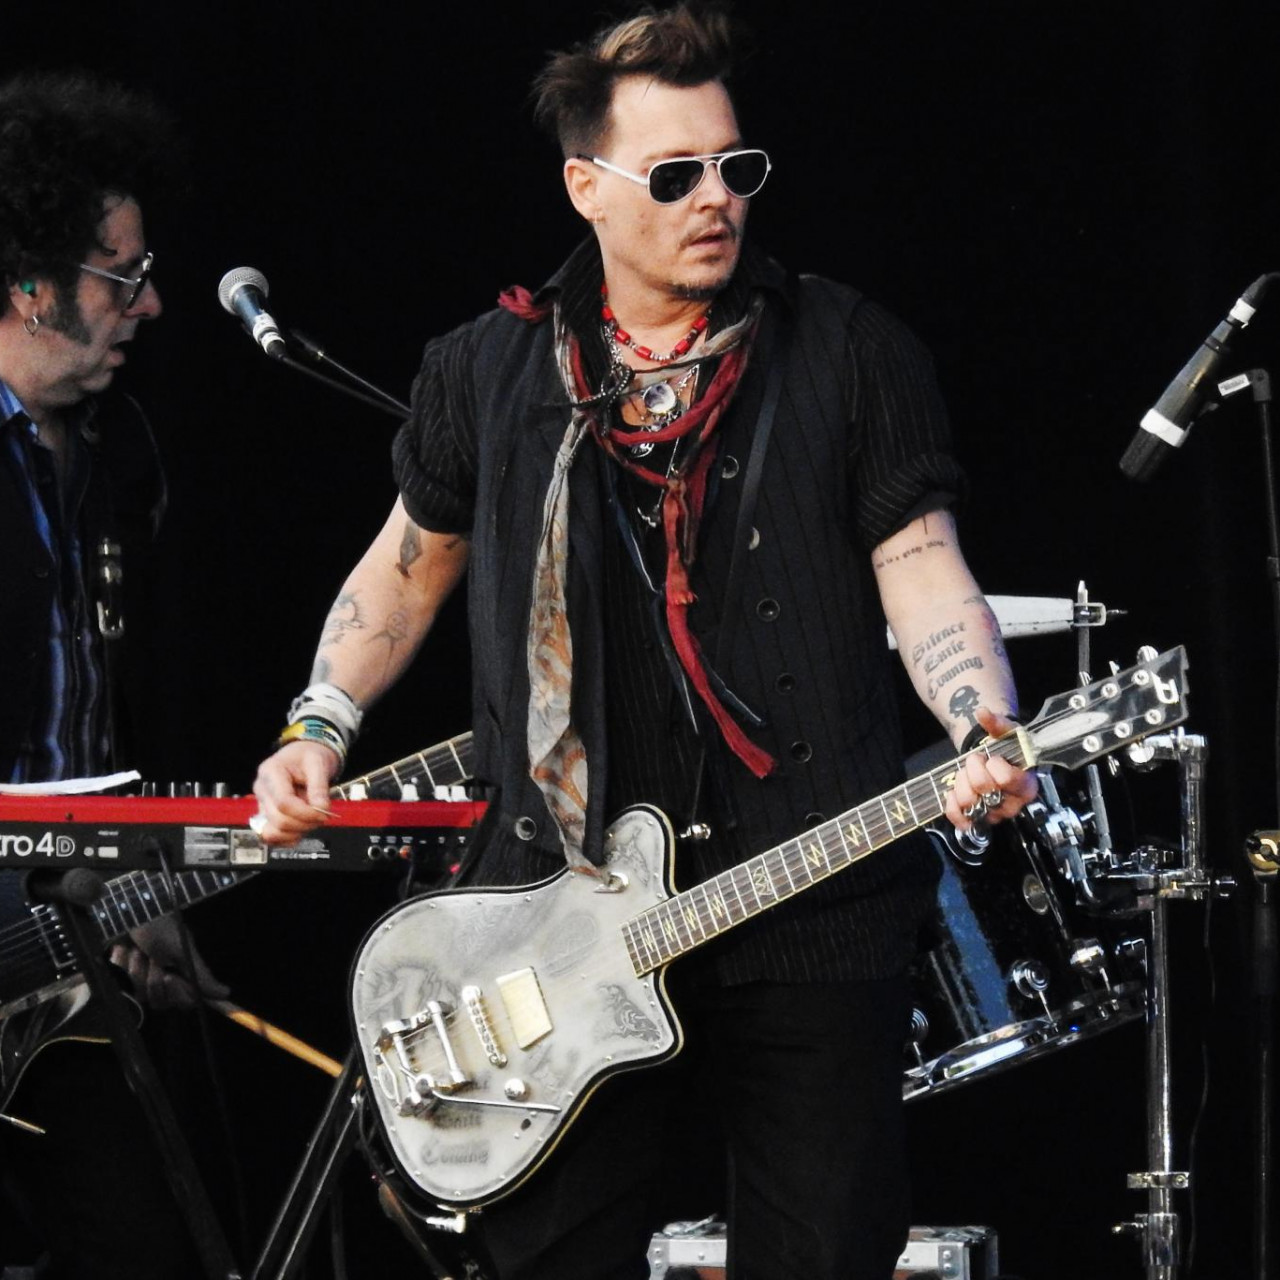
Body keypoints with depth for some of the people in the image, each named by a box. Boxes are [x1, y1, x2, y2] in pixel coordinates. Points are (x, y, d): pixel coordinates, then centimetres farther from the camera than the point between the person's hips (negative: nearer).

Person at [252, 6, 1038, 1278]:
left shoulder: (850, 353, 2)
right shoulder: (487, 375, 8)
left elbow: (921, 571, -1)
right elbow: (409, 563, 21)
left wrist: (984, 733, -18)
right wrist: (320, 728, 8)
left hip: (810, 906, -1)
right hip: (562, 906, 1)